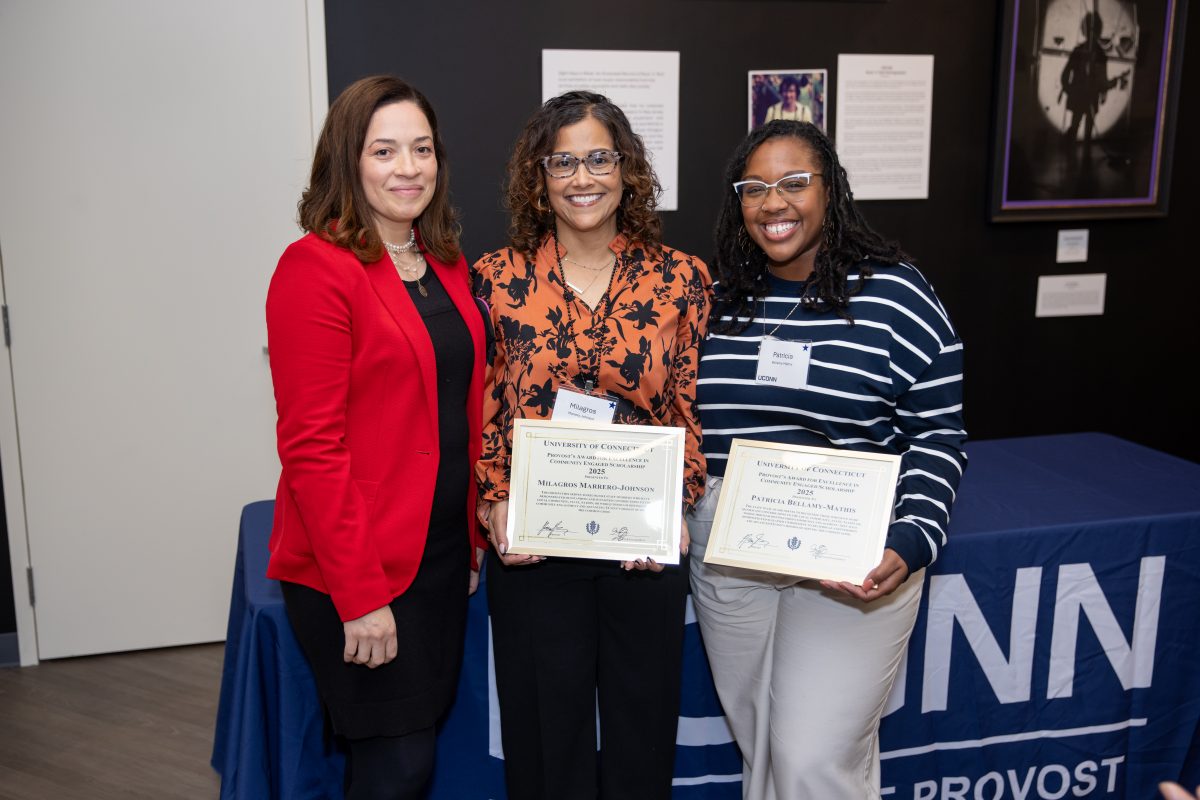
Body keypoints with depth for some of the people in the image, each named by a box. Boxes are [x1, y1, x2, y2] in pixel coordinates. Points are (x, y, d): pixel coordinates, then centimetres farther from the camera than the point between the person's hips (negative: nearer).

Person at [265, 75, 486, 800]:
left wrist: (474, 535, 11)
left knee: (423, 739, 17)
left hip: (444, 550, 7)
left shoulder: (446, 264, 10)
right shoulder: (317, 268, -15)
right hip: (357, 574, -7)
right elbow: (311, 446, -18)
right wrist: (360, 595, -18)